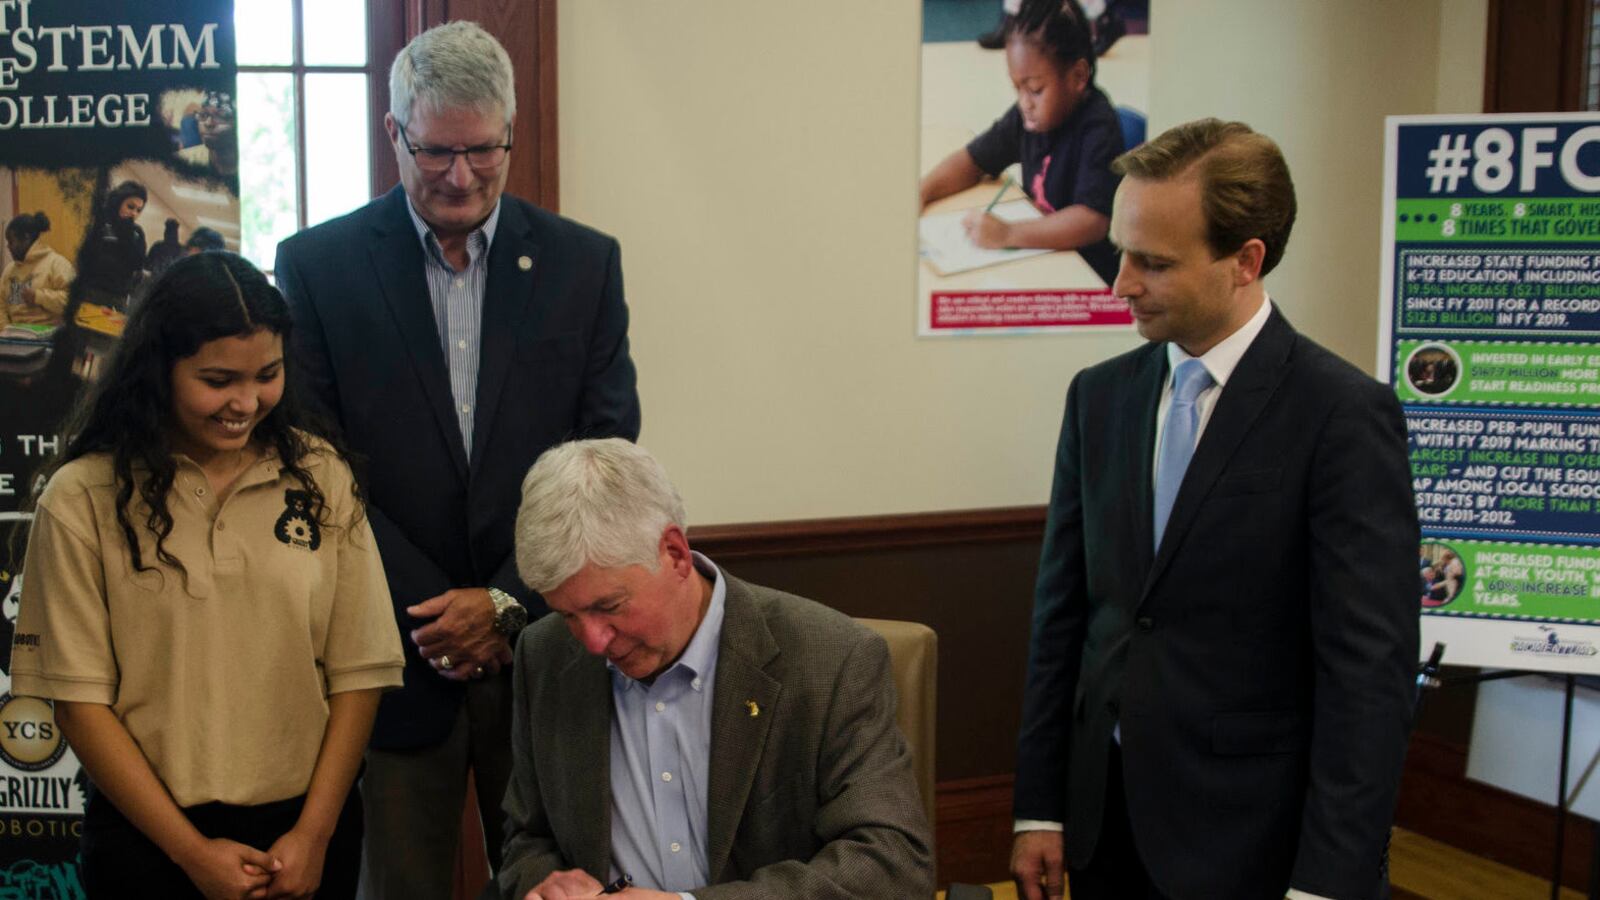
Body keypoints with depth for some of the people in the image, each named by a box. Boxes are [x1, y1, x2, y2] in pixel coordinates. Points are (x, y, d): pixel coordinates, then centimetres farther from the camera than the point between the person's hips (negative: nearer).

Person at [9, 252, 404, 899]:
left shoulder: (321, 476, -2)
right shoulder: (82, 499, -7)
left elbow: (358, 673, -2)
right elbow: (80, 700, -7)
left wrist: (314, 833, -8)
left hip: (306, 828, 2)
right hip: (147, 839, -2)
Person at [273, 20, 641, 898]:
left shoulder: (583, 262, 4)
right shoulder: (318, 264, 0)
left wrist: (511, 602, -8)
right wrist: (431, 613, -9)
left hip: (545, 637, 1)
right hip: (394, 648, -1)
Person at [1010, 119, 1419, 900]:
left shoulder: (1346, 415, -13)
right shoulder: (1099, 396, 4)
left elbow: (1369, 669, -15)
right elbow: (1061, 611, 6)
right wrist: (1039, 809, 4)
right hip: (1103, 819, 5)